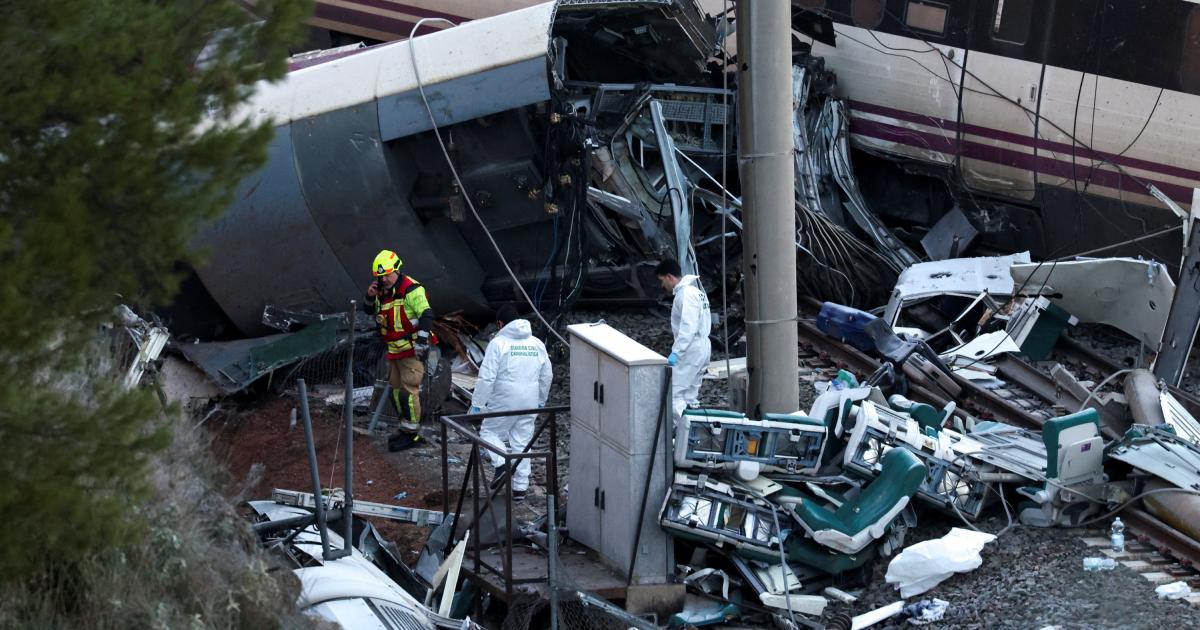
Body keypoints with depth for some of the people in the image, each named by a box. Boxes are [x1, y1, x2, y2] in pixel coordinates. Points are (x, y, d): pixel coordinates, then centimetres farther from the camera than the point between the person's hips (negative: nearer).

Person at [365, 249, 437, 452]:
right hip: (394, 351, 9)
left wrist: (422, 342, -26)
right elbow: (371, 312, 27)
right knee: (396, 390, 15)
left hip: (412, 350, -9)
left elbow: (426, 315, -22)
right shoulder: (384, 291, 12)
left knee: (409, 391, -11)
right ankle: (405, 429, 24)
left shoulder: (411, 290, -16)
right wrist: (370, 297, 6)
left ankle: (411, 434, -6)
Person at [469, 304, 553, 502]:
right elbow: (547, 376, 15)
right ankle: (520, 487, 13)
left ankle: (501, 464, -10)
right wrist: (541, 401, 27)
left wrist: (477, 404, -8)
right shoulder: (537, 344, 8)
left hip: (504, 403, -5)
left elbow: (486, 377, -14)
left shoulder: (498, 343, -10)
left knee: (489, 432, 13)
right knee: (522, 443, 11)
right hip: (529, 404, 5)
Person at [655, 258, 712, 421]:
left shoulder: (686, 294, -16)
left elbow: (688, 328, -24)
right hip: (702, 347, 10)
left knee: (675, 392, -11)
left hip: (690, 351, -10)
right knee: (690, 394, 14)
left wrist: (676, 352, -26)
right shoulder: (696, 290, 16)